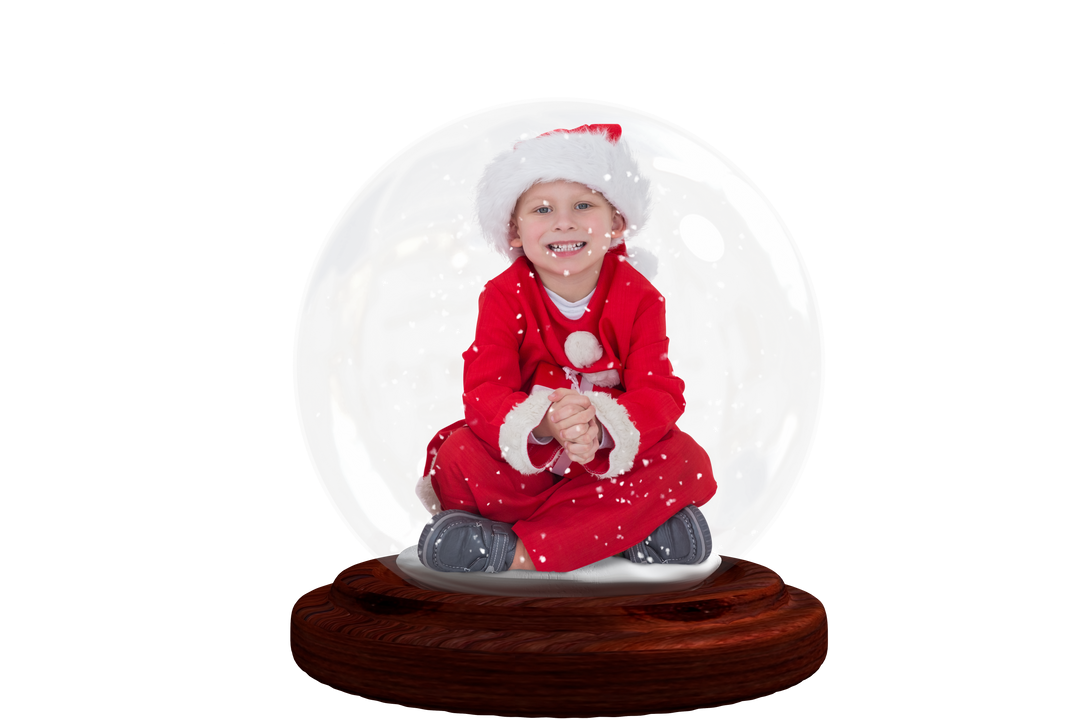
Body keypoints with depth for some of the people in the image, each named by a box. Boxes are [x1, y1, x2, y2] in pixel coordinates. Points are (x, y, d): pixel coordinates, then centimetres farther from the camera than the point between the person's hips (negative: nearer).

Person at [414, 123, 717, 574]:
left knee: (687, 460, -26)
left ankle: (520, 551, -30)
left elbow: (660, 393, -18)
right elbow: (484, 392, -19)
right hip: (524, 458, -1)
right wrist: (541, 423, -43)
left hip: (614, 458, 1)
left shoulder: (639, 299, -9)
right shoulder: (504, 296, -11)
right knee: (459, 459, -27)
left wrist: (603, 428, -42)